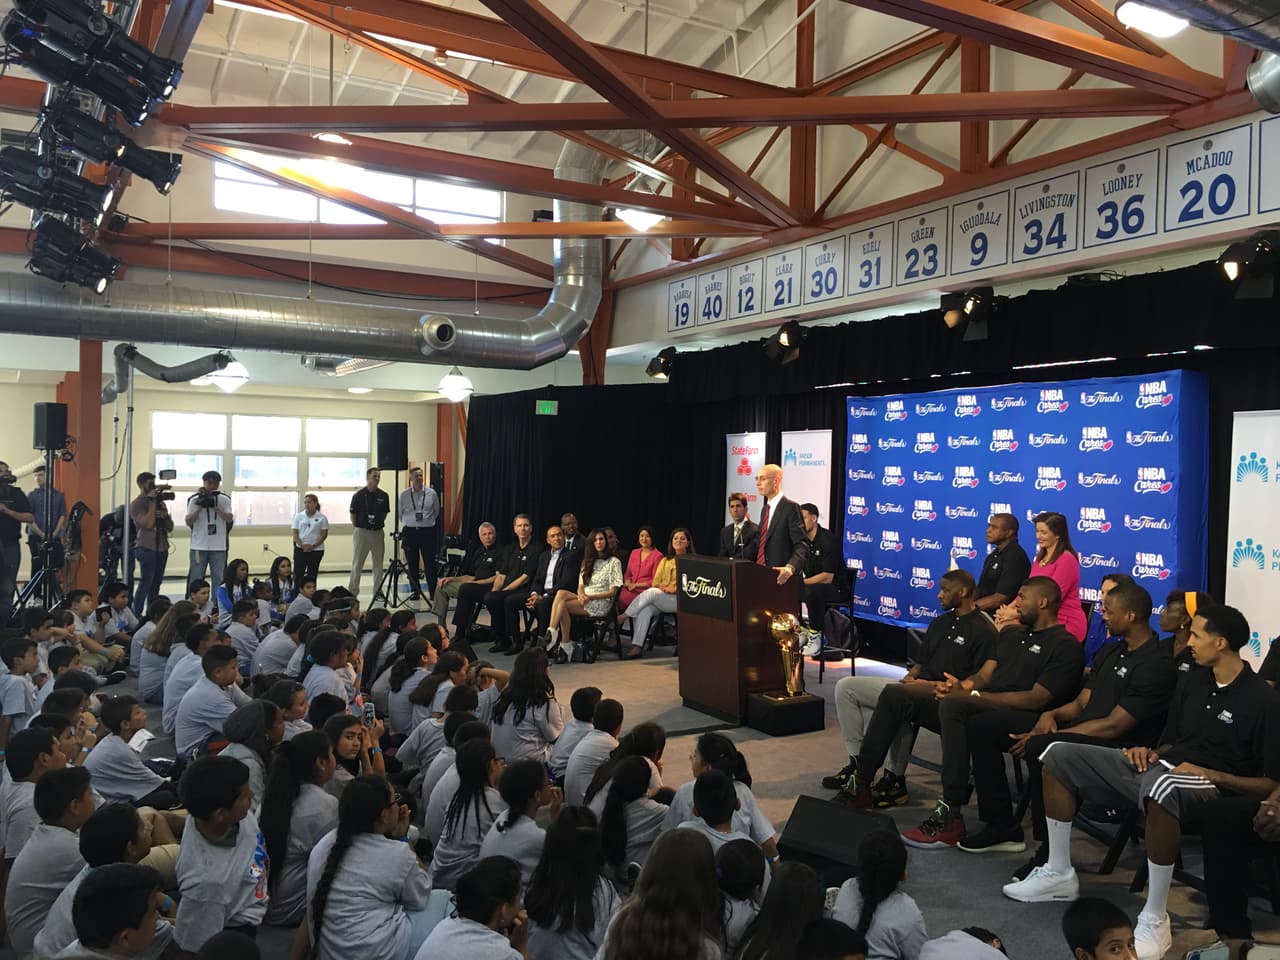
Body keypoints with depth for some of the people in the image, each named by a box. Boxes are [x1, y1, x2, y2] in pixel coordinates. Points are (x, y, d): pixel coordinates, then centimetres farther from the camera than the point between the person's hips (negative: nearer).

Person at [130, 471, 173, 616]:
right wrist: (152, 502, -12)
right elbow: (148, 524, -17)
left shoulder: (160, 502, 17)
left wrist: (166, 516, -4)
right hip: (147, 548, -6)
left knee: (156, 583, 7)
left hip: (162, 548, 6)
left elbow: (170, 528, 17)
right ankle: (136, 615, -4)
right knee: (145, 583, -9)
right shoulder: (137, 504, -2)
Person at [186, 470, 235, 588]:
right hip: (199, 546, -1)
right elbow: (188, 522, -2)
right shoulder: (194, 499, 2)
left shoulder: (224, 499, 4)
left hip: (219, 547, 1)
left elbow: (229, 519, -6)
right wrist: (200, 507, -14)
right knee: (195, 579, 5)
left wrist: (215, 507, -16)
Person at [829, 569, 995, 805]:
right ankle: (858, 762, -6)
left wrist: (930, 685, -17)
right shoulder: (939, 623, 22)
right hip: (917, 687, 9)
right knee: (846, 686, -5)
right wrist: (911, 676, 1)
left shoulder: (983, 631, -5)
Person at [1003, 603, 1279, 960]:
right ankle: (1059, 873, 8)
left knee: (1161, 786, -46)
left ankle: (1154, 919, -31)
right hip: (1162, 765, 8)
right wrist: (1150, 752, 1)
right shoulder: (1192, 682, 12)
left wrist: (1211, 775, -19)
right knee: (1059, 755, -1)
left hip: (1209, 784, -8)